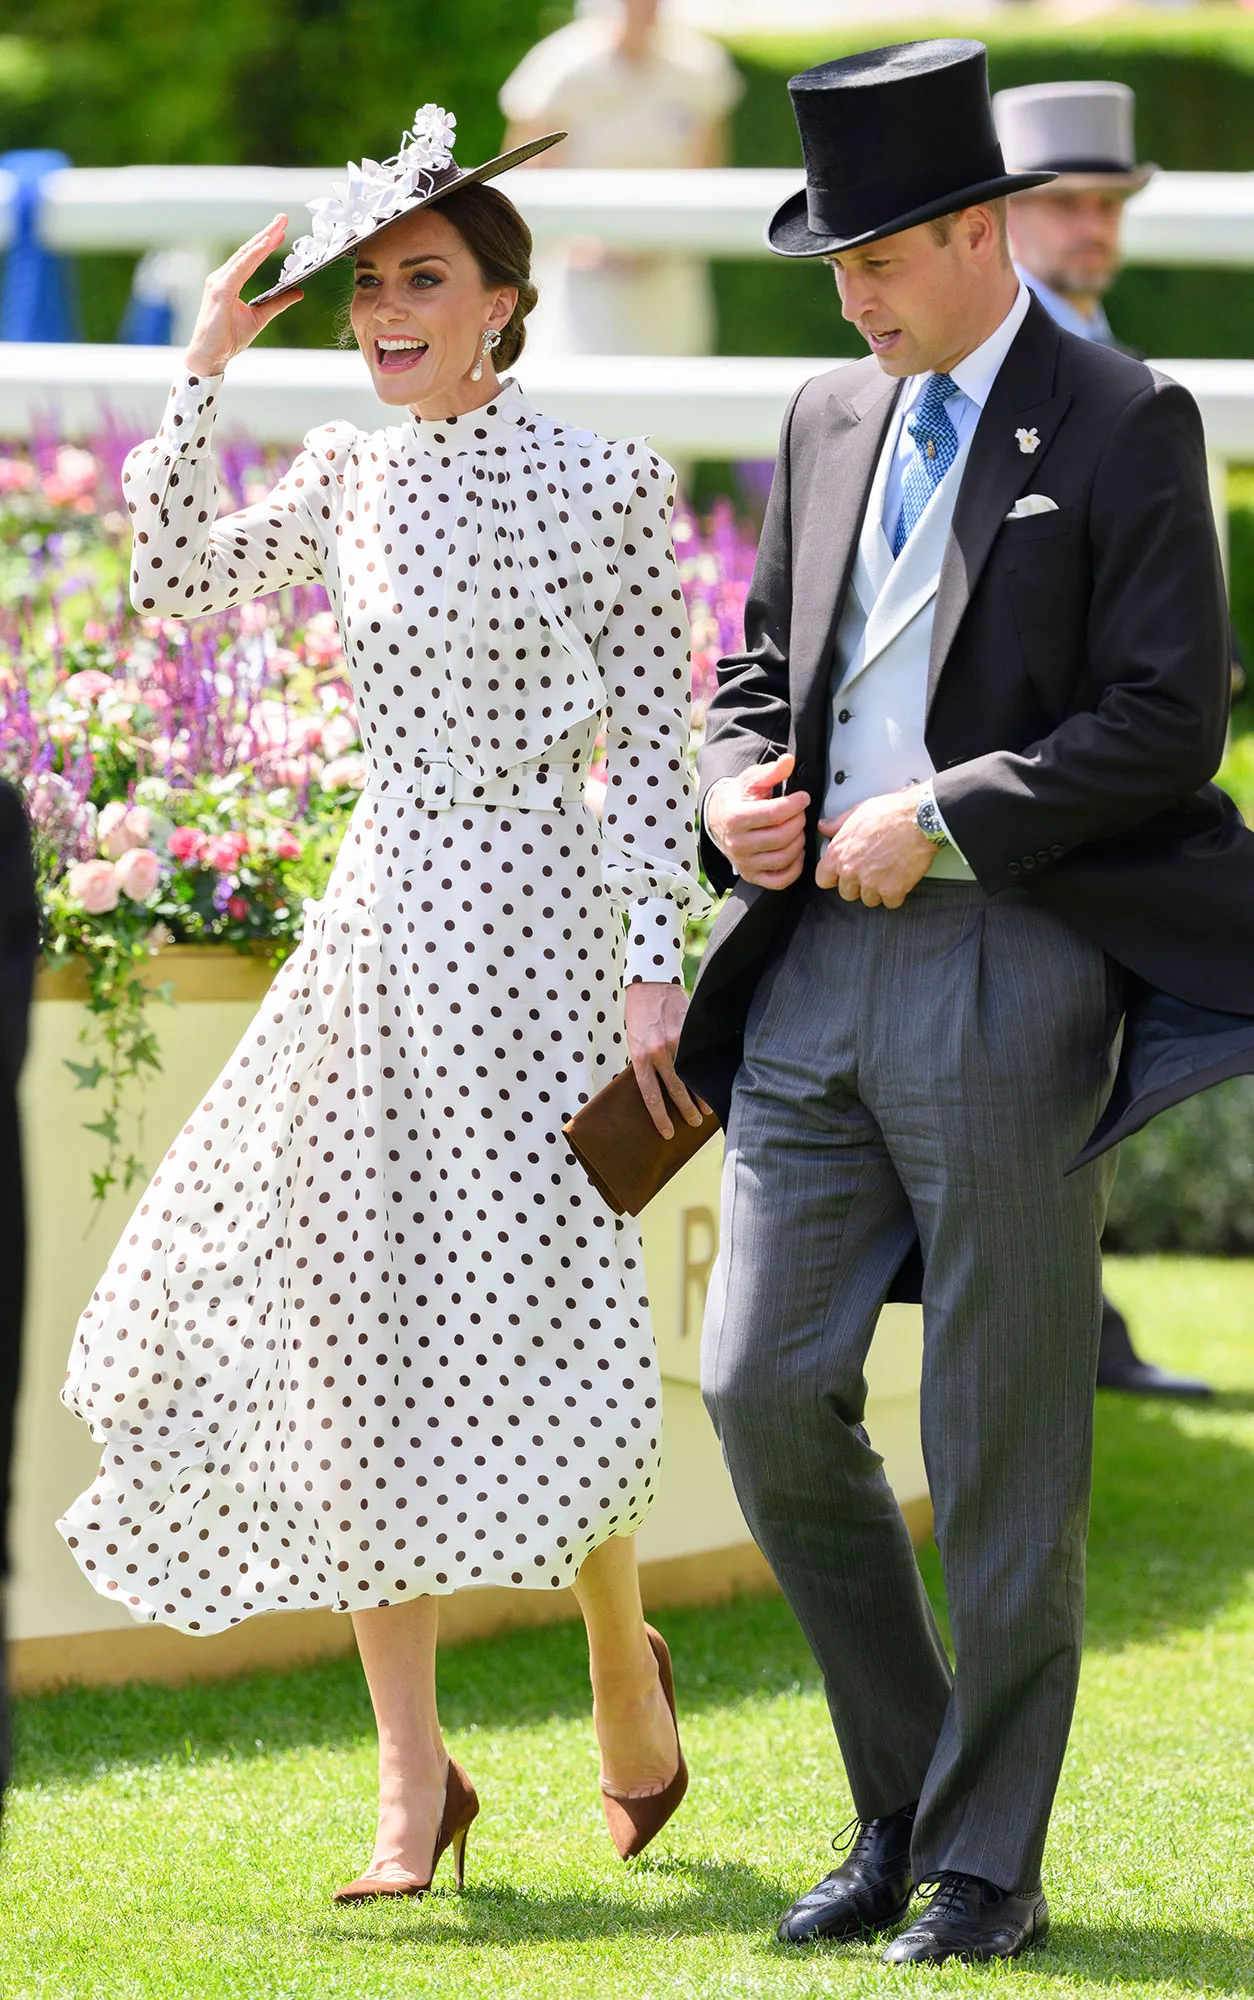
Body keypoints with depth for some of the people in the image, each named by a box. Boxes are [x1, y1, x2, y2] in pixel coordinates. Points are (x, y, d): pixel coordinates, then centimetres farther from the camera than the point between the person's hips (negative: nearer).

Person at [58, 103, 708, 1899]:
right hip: (382, 920, 5)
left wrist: (655, 973, -11)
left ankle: (623, 1664, 19)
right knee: (357, 1330, -1)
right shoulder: (351, 478, 10)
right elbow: (179, 589, 1)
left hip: (529, 924, -5)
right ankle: (414, 1781, 4)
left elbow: (650, 747, -6)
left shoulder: (604, 488, -4)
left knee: (536, 1329, -10)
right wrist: (205, 372, -3)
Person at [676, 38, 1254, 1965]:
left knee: (1002, 1448, -1)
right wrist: (738, 787, 2)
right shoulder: (829, 419, 15)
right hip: (820, 962, 6)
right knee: (765, 1385, 3)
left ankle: (986, 1863, 9)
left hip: (1010, 974, -6)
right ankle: (901, 1804, 19)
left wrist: (940, 819, -14)